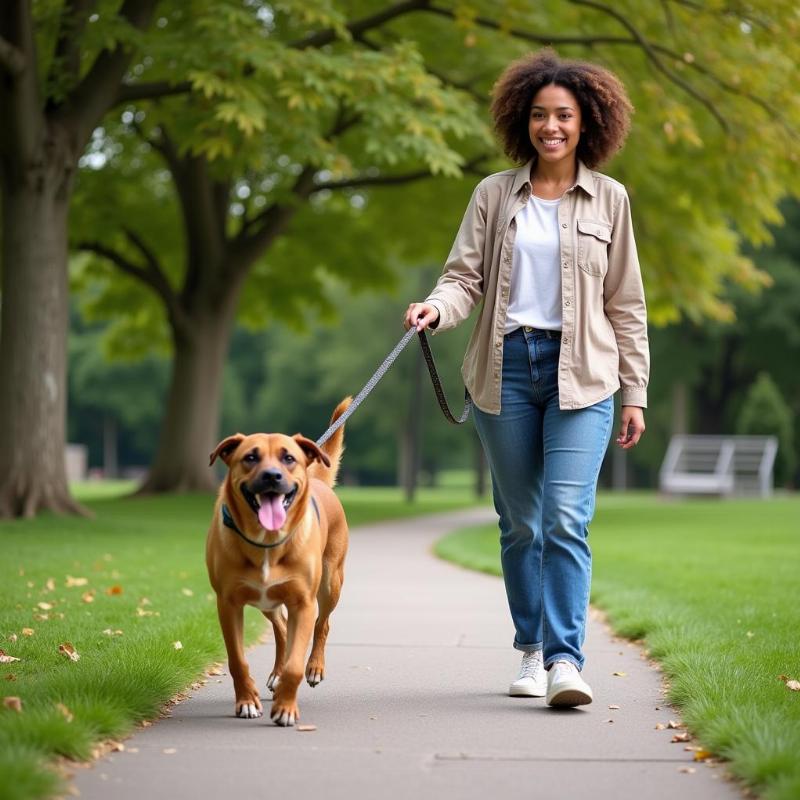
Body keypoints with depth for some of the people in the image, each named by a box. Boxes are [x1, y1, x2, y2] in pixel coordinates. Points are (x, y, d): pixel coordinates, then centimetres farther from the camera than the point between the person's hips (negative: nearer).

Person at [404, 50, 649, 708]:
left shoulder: (608, 199, 6)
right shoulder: (494, 195, 8)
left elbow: (626, 304, 8)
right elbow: (466, 276, 2)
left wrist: (635, 394, 5)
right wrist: (436, 309, -21)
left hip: (580, 374, -2)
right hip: (505, 368, 2)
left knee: (567, 518, -14)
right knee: (520, 523, 8)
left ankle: (566, 661, -15)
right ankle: (531, 651, 21)